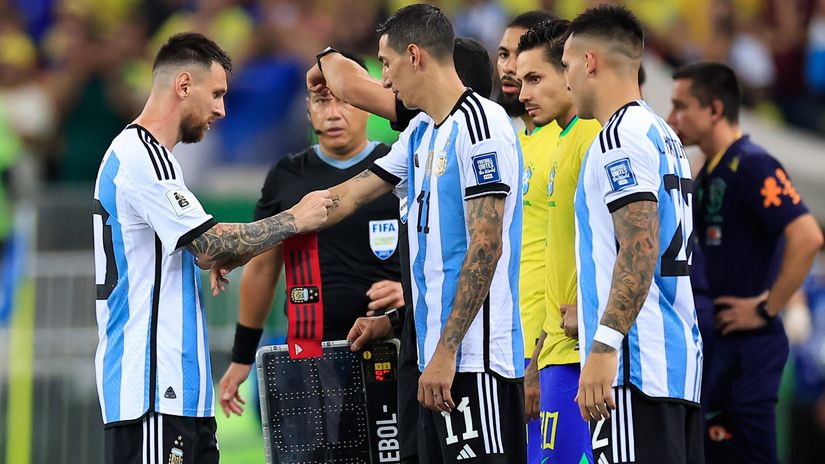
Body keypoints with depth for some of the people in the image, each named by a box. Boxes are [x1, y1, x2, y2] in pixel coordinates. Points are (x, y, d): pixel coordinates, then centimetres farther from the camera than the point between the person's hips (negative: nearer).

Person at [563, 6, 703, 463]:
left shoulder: (621, 135, -9)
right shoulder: (664, 135, 20)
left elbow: (640, 251, -19)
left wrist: (604, 347, -24)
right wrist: (594, 315, 32)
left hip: (635, 367, -10)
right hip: (681, 361, 10)